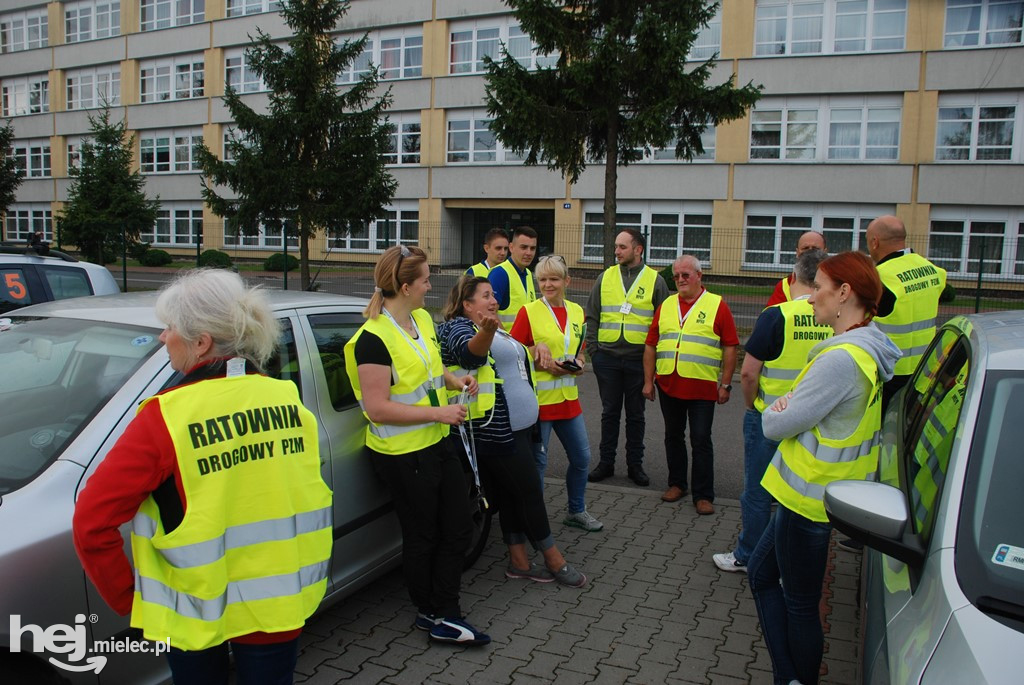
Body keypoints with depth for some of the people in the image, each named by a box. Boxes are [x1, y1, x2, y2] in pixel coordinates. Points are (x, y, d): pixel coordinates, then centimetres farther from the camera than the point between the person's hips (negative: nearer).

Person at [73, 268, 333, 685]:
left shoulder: (166, 417, -19)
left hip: (195, 612, -2)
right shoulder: (289, 400, -7)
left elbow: (91, 523, -18)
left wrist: (127, 600, -5)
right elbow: (309, 495, 2)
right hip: (282, 603, 3)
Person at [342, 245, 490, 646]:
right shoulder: (374, 338, -22)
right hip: (402, 454, -8)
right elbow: (377, 408, -25)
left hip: (436, 443, 9)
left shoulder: (422, 318, 5)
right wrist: (439, 412, -23)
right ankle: (430, 612, 32)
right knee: (422, 536, 10)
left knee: (458, 530, 13)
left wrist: (455, 381, 4)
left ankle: (444, 614, 26)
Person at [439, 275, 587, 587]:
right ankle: (554, 560, 9)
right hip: (496, 429, -9)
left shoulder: (495, 330, 19)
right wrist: (486, 331, -53)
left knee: (514, 494, 12)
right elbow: (470, 351, -35)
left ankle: (519, 561, 20)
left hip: (516, 425, 9)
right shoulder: (458, 327, -10)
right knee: (529, 491, -2)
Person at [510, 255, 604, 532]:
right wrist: (544, 364, -19)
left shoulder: (577, 311, 8)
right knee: (537, 461, 3)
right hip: (539, 398, -6)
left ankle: (576, 511, 34)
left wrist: (577, 364, -1)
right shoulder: (529, 311, -9)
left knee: (581, 457, 14)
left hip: (568, 397, 6)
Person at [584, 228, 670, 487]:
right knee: (610, 412, 10)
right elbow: (592, 315, 11)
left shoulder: (655, 281, 2)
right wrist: (592, 347, 1)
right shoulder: (605, 277, 8)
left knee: (635, 414, 9)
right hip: (607, 357, 2)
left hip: (639, 358, -1)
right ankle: (606, 463, 20)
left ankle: (635, 465, 20)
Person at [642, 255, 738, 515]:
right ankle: (677, 484, 29)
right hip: (668, 385, 4)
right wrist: (648, 381, 7)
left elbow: (730, 347, -2)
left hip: (703, 388, -4)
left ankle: (703, 495, 10)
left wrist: (725, 384, -6)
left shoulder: (717, 306, -1)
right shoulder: (666, 306, 10)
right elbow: (650, 345, 11)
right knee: (673, 437, 14)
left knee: (701, 440, 0)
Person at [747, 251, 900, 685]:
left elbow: (776, 425, -21)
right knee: (761, 573, 19)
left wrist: (774, 410, 1)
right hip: (809, 491, 10)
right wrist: (789, 408, -7)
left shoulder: (842, 359, -27)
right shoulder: (870, 349, 6)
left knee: (800, 604, 8)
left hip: (809, 497, -10)